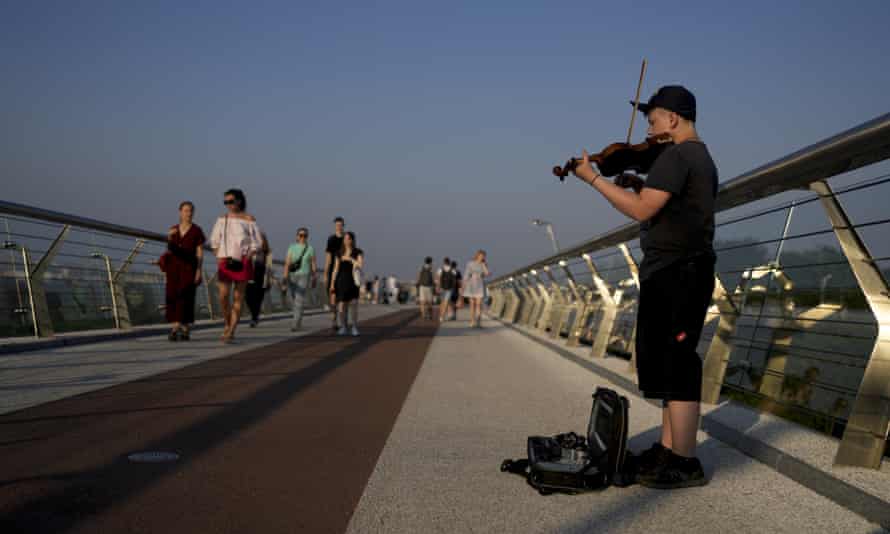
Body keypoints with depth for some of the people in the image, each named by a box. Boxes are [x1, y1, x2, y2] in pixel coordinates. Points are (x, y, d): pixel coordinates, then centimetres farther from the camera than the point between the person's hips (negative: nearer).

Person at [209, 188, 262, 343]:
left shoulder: (249, 220, 0)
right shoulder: (222, 219, 11)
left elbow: (256, 243, 2)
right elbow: (214, 240, 18)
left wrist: (247, 258, -12)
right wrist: (218, 257, 3)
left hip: (242, 262, -3)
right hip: (225, 262, 3)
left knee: (238, 297, -3)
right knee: (223, 296, -6)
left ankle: (231, 331, 0)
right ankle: (228, 324, 18)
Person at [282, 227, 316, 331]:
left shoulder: (310, 249, 2)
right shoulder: (292, 248, 5)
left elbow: (313, 265, 5)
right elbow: (287, 263, -3)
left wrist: (314, 279, 5)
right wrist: (285, 276, -14)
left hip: (304, 277, -3)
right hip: (292, 277, 3)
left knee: (299, 301, -17)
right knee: (293, 301, 11)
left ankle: (295, 324, -20)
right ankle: (299, 321, 31)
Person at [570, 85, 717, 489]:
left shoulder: (676, 156, -13)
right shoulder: (702, 158, 20)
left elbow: (642, 210, -21)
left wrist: (593, 179, -13)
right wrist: (640, 186, 14)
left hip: (675, 272, -11)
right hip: (685, 272, 11)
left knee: (675, 364, -8)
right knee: (669, 363, 14)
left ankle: (684, 463, -4)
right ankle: (668, 448, 22)